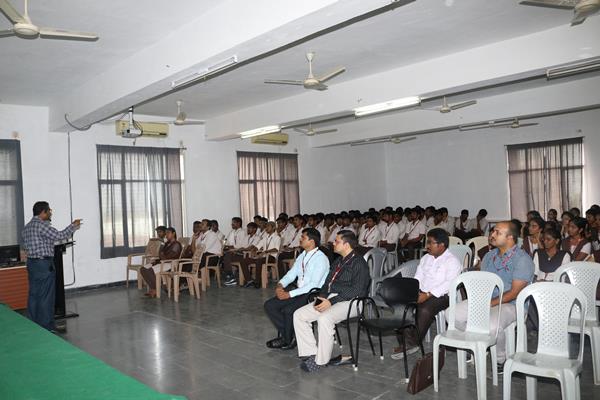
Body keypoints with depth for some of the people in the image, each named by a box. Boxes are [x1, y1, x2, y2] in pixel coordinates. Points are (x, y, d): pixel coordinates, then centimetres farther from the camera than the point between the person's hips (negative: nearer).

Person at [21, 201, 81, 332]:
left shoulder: (27, 227, 15)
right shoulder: (42, 224, -15)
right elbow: (59, 235, -19)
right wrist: (73, 226, -6)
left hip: (31, 263, 9)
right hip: (44, 264, -9)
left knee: (33, 295, 12)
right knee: (46, 296, -2)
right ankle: (46, 326, 3)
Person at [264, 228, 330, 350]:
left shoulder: (321, 259, -15)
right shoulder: (302, 256, 12)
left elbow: (313, 284, -22)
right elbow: (291, 274, 15)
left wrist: (290, 294, -24)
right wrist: (280, 285, -7)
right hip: (298, 291, 8)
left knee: (287, 310, -30)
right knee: (269, 305, -6)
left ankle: (288, 339, -2)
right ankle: (290, 334, 2)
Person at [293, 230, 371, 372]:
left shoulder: (359, 263, -7)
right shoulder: (337, 262, 20)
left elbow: (357, 290, -17)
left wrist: (331, 301, -22)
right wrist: (322, 297, -1)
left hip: (349, 302, -9)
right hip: (329, 299, 9)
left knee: (324, 319, -35)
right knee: (298, 315, -6)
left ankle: (321, 360, -18)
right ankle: (311, 353, -3)